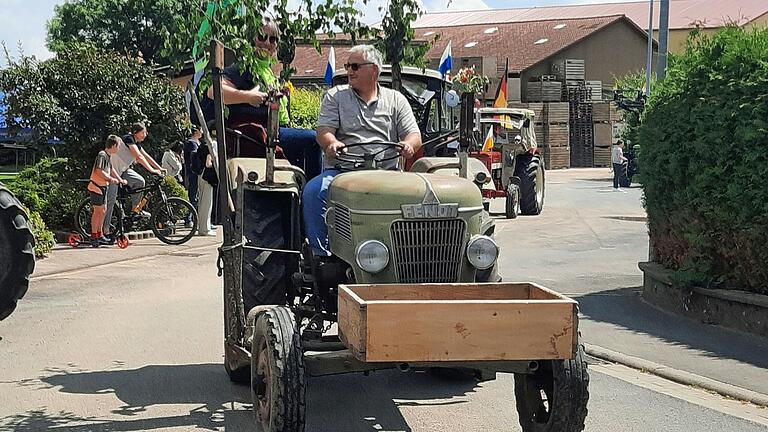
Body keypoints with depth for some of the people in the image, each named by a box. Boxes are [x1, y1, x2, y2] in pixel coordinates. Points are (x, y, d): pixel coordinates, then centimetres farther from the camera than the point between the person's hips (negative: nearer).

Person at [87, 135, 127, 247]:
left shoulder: (107, 156, 13)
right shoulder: (102, 155, -18)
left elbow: (111, 169, 21)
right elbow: (99, 171, -27)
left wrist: (120, 180, 14)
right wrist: (110, 179, -27)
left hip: (103, 187, 10)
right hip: (96, 187, -10)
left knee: (103, 210, 13)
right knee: (98, 211, -7)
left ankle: (100, 235, 21)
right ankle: (93, 237, -2)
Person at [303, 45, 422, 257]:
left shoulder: (395, 100, 18)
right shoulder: (334, 96, 17)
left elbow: (414, 135, 11)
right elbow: (324, 131, 5)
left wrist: (408, 145, -14)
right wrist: (332, 143, -20)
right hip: (341, 169, 1)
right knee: (313, 191, -30)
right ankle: (322, 254, -22)